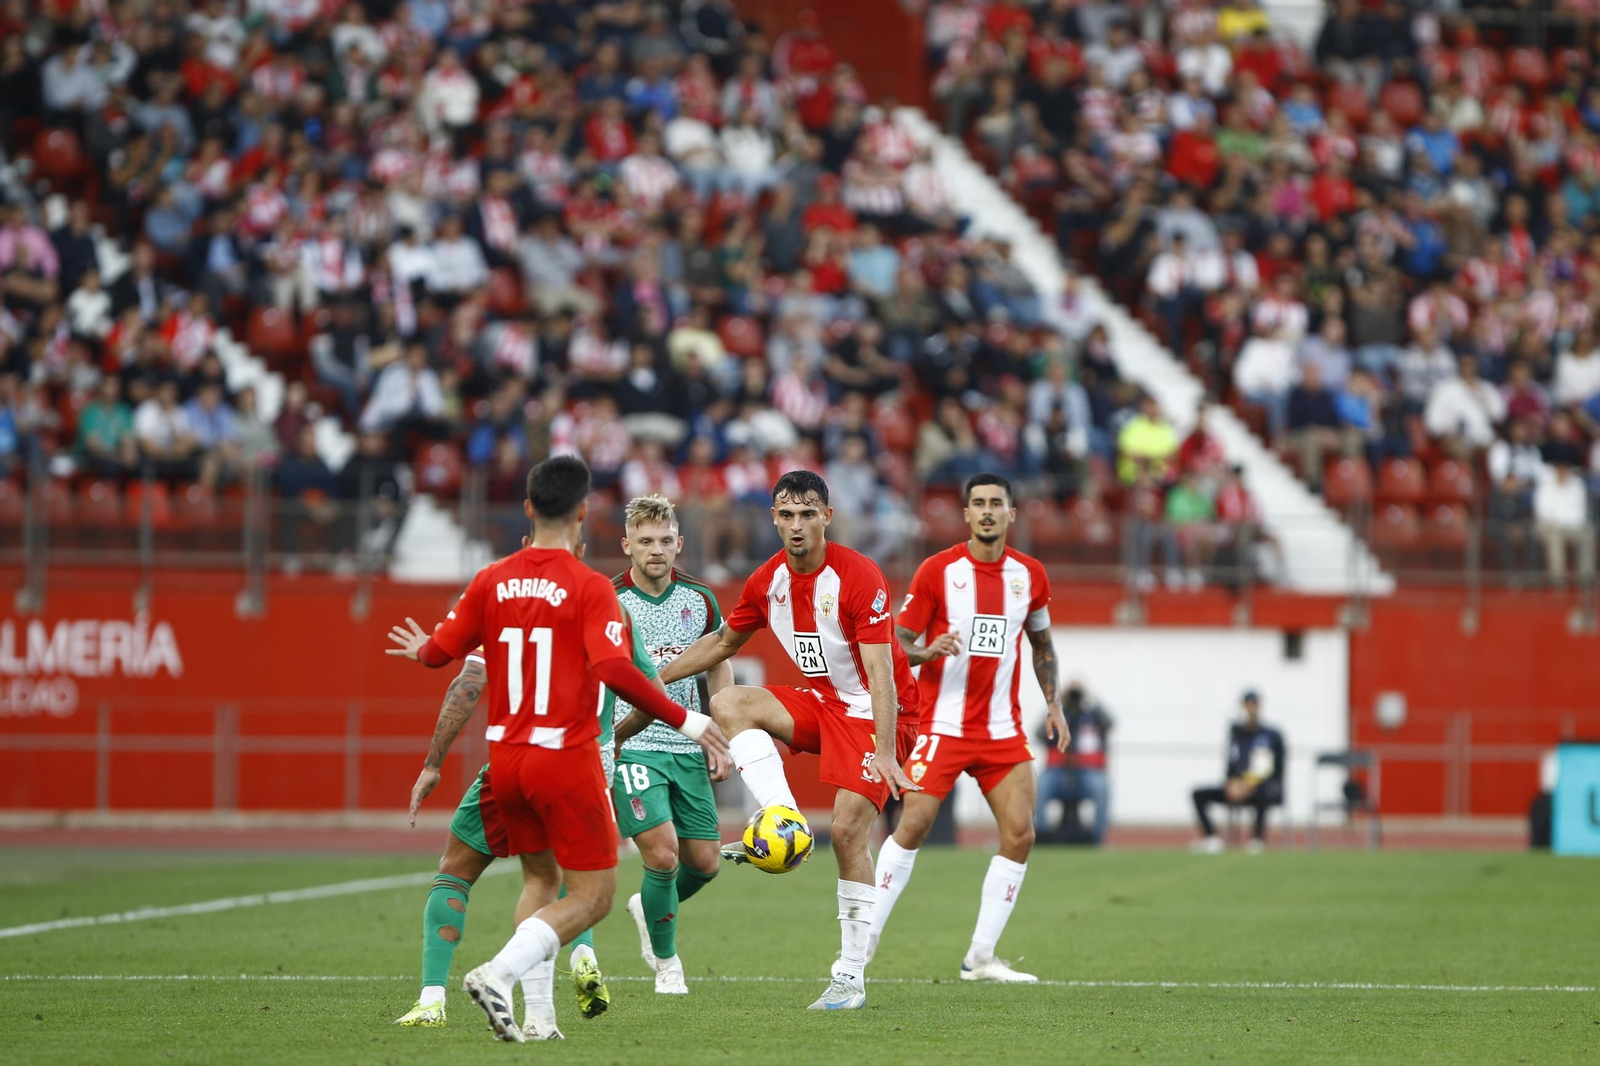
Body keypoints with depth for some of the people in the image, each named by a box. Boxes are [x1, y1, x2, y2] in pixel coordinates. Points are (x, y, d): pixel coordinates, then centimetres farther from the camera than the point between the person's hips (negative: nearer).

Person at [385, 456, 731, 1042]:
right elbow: (614, 669, -24)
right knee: (593, 894, 2)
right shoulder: (589, 587, -12)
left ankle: (539, 1014, 9)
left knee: (540, 881, 21)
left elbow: (441, 651, 11)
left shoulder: (491, 581, 3)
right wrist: (683, 720, -19)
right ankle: (499, 973, -17)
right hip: (566, 758, -6)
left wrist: (419, 648, 35)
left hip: (505, 756, 6)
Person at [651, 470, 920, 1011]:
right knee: (729, 703, -14)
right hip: (823, 702, 7)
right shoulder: (768, 581, -1)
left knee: (848, 830, -16)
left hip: (873, 712, -7)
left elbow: (881, 673, -27)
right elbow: (723, 641, 17)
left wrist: (885, 753, -35)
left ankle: (851, 976, -10)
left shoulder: (859, 577, -21)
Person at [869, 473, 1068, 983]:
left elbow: (1042, 643, 20)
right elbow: (897, 642, -2)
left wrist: (1053, 702, 11)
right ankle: (864, 941, -1)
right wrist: (928, 651, -23)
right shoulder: (938, 570, -6)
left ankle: (981, 957, 2)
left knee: (1020, 833, -6)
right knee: (913, 825, -12)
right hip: (942, 724, -4)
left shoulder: (1029, 573, 6)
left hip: (1003, 729, 4)